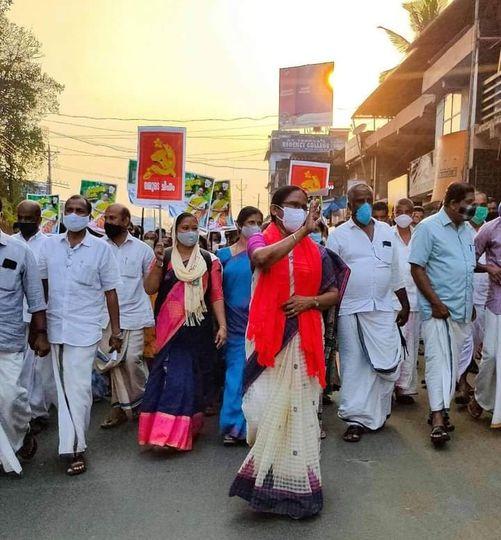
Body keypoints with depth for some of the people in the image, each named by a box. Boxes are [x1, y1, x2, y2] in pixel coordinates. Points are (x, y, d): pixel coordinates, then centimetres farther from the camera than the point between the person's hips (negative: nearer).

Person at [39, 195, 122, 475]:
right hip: (56, 328, 4)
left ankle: (75, 448, 5)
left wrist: (116, 330, 1)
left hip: (85, 330, -3)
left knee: (77, 388, -5)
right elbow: (41, 284, 12)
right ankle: (76, 440, 27)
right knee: (64, 387, 12)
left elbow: (110, 291, 0)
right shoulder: (50, 245, 6)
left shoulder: (101, 248, -3)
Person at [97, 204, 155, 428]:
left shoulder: (142, 249, 2)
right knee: (113, 360, 4)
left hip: (134, 313, -2)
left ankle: (144, 401, 18)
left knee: (133, 359, -4)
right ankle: (121, 405, 18)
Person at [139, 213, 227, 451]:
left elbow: (216, 295, 1)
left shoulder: (209, 260, 5)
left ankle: (185, 430, 12)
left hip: (198, 331, 0)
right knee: (170, 377, -1)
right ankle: (163, 431, 10)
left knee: (191, 380, 3)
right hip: (169, 330, 0)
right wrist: (158, 262, -14)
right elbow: (149, 288, -2)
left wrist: (222, 326, -6)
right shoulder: (165, 257, 6)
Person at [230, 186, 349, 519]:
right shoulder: (260, 240, 3)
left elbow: (334, 293, 11)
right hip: (267, 335, -2)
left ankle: (295, 480, 20)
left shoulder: (316, 251, 9)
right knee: (265, 407, -4)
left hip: (304, 337, 2)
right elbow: (263, 258, -23)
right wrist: (300, 232, -17)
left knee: (299, 407, 5)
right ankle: (266, 475, 19)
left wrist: (310, 301, -9)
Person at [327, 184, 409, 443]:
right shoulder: (338, 235, 0)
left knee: (387, 365, 0)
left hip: (382, 309, 3)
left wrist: (405, 305, 17)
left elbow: (395, 272, 16)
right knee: (353, 366, 3)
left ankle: (377, 411, 26)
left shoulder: (387, 232, 12)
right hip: (350, 311, -3)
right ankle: (357, 419, 14)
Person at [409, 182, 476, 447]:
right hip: (438, 309, -7)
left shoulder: (467, 231, 14)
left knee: (452, 361, 10)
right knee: (438, 360, -10)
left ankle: (440, 410, 20)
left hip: (462, 310, 7)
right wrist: (436, 303, -16)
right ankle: (438, 419, -9)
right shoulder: (428, 228, -8)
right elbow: (416, 268, -12)